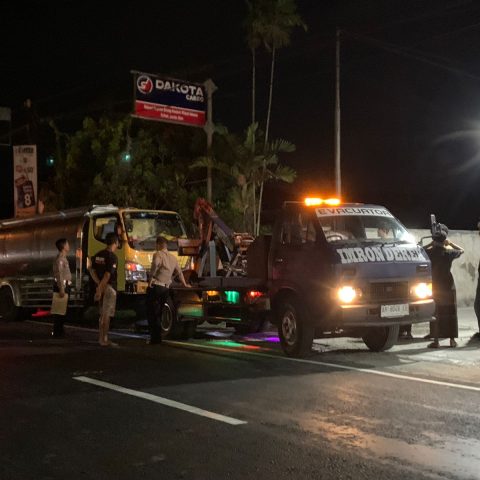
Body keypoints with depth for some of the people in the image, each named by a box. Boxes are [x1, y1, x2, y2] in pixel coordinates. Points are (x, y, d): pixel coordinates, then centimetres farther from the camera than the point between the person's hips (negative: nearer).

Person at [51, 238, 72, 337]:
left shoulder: (64, 258, 16)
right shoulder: (60, 259, -16)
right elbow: (59, 275, -22)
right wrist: (61, 289, -26)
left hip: (65, 286, 10)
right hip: (61, 286, -10)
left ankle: (60, 330, 23)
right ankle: (57, 332, -3)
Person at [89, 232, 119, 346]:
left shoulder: (98, 255, 10)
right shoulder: (112, 257, -15)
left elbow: (92, 270, 8)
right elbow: (107, 275, -21)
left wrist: (99, 284, 0)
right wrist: (100, 290, -20)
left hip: (101, 286, 8)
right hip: (109, 287, -8)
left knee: (102, 314, 16)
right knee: (106, 315, -3)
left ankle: (101, 338, 21)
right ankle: (104, 340, 0)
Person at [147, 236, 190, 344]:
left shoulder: (158, 254, -4)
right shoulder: (173, 258, 17)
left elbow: (155, 264, -27)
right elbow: (179, 272, 30)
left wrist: (151, 277, -17)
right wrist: (184, 284, 43)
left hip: (155, 287, -6)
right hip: (166, 289, 7)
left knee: (152, 314, -2)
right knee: (158, 314, 15)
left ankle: (154, 338, -7)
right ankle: (158, 337, 16)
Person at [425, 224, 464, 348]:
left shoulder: (430, 252, -8)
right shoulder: (448, 252, -6)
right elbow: (461, 250, 11)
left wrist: (431, 244, 8)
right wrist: (450, 243, 14)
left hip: (434, 286, 0)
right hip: (448, 286, 0)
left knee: (435, 313, 4)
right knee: (450, 312, 8)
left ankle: (436, 341, 1)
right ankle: (452, 340, 10)